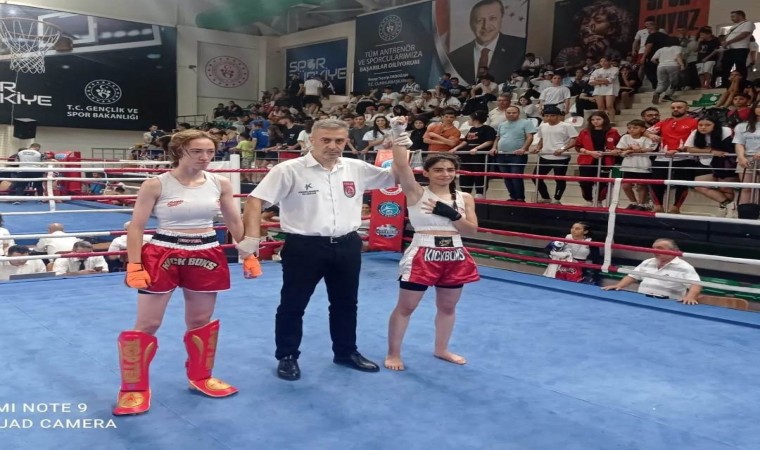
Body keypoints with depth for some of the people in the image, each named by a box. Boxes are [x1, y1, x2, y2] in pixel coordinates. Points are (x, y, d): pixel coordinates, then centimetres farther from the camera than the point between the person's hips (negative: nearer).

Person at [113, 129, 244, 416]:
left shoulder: (220, 184, 1)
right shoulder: (156, 185, -10)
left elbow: (235, 223, 11)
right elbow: (136, 227, -7)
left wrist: (248, 255, 9)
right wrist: (134, 266, -14)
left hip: (206, 257, 4)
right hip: (163, 256, -3)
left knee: (201, 321, 15)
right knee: (147, 325, 2)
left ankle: (200, 377, 35)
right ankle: (134, 389, 18)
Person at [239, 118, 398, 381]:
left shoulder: (357, 169, 3)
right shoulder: (290, 170, -10)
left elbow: (396, 179, 12)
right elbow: (256, 199, -12)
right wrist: (252, 237, -21)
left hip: (347, 245, 4)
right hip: (304, 246, -4)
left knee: (346, 303, 18)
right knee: (293, 305, 7)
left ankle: (346, 352, 38)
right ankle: (287, 357, 26)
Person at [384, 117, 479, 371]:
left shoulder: (464, 198, 6)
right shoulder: (416, 193, -5)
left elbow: (472, 230, -1)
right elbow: (401, 166, -20)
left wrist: (450, 214, -15)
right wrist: (398, 137, -30)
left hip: (455, 256, 5)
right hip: (423, 255, -4)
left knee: (448, 306, 17)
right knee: (406, 306, 4)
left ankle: (441, 349, 37)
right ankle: (393, 354, 18)